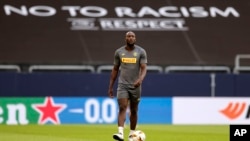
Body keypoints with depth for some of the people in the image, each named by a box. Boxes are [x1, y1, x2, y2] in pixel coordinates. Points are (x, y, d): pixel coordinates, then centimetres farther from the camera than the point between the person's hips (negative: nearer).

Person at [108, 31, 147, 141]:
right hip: (122, 85, 0)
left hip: (135, 86, 0)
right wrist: (110, 87, 9)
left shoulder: (141, 52, -1)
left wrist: (140, 79, -30)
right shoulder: (119, 52, 5)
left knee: (133, 111, 8)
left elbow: (144, 68, -10)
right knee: (122, 108, -16)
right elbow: (115, 70, 11)